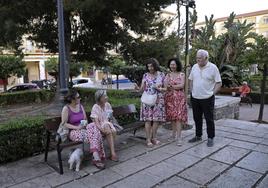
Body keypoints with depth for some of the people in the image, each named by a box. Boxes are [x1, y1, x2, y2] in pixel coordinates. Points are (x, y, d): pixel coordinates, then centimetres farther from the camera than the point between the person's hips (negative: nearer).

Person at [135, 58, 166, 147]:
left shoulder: (161, 75, 5)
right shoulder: (145, 75, 4)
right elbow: (142, 89, 2)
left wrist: (159, 89, -12)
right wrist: (138, 88, -20)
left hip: (158, 100, 1)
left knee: (156, 119, 3)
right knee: (148, 120, -4)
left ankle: (154, 137, 20)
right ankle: (148, 139, 6)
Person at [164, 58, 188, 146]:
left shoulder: (182, 74, 3)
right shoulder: (168, 75, 11)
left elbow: (182, 85, -8)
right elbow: (165, 86, 0)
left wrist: (171, 86, -10)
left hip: (179, 97, -3)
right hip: (169, 98, 3)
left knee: (178, 116, -7)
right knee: (172, 116, 6)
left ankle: (179, 137, -4)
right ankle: (174, 135, 19)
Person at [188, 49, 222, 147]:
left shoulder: (213, 68, -8)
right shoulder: (194, 67, 5)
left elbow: (219, 83, -6)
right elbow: (190, 80, 16)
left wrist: (212, 93, -11)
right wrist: (192, 91, 7)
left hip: (207, 99, -5)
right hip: (195, 98, 5)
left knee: (209, 119, 5)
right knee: (197, 118, 15)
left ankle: (210, 138, 20)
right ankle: (198, 136, 31)